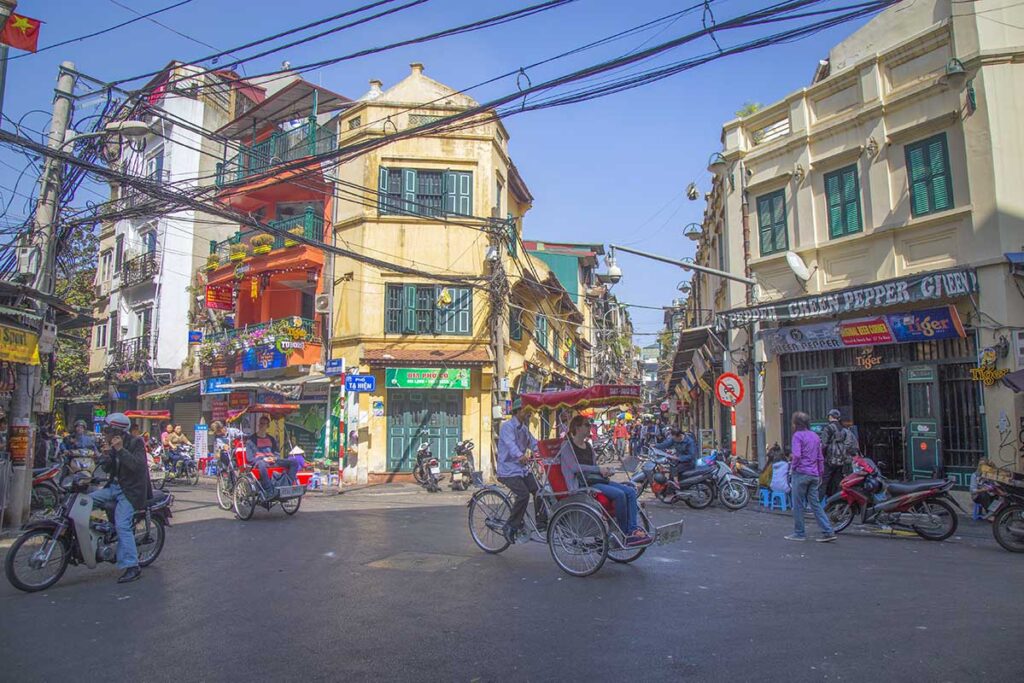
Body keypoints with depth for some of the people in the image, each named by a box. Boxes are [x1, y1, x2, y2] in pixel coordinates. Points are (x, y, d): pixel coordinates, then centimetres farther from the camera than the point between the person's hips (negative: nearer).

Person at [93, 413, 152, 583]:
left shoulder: (135, 442, -13)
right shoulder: (113, 444, 9)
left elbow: (139, 465, -26)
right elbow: (107, 469, 13)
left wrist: (121, 450, -28)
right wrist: (107, 455, -7)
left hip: (131, 490, -8)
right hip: (115, 486, 8)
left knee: (122, 526, -18)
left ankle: (132, 567, -17)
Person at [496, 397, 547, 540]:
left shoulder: (524, 428, 16)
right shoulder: (507, 426, -13)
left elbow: (534, 443, 8)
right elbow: (510, 443, -31)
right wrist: (521, 456, -50)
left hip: (522, 469, 8)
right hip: (508, 470, -8)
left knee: (539, 491, -5)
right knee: (523, 494, -23)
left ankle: (541, 523, 7)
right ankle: (511, 526, -10)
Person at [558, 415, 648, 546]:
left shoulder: (588, 447, 23)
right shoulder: (567, 446, -2)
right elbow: (574, 467, -14)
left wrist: (605, 470, 6)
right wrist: (599, 469, -12)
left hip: (596, 480, 8)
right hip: (582, 485, -8)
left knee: (630, 491, -12)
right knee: (619, 494, -26)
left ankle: (633, 529, -16)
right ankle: (625, 534, -14)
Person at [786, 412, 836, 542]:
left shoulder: (798, 435, -9)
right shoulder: (815, 436, 14)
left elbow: (797, 455, -20)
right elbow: (820, 458, 17)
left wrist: (793, 467, -5)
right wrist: (820, 474, 21)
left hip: (801, 473, -7)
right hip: (814, 475, 7)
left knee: (798, 504, 2)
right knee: (815, 504, 9)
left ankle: (799, 533, 8)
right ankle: (828, 532, 3)